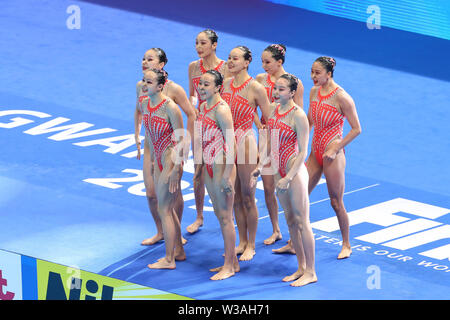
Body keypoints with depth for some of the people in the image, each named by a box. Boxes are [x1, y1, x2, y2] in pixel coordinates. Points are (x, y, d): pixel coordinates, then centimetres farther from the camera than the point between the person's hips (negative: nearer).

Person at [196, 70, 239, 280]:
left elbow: (230, 144, -20)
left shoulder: (221, 110, -18)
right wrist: (200, 166, 20)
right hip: (209, 167, 9)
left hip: (222, 166, -9)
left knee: (225, 217, -2)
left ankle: (229, 266, 4)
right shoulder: (203, 107, 9)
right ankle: (232, 261, 24)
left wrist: (227, 176, -22)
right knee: (219, 214, 15)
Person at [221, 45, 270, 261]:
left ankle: (250, 246, 13)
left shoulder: (255, 88, -13)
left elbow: (267, 121, -8)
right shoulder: (226, 83, 5)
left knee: (247, 198, 2)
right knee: (235, 198, 13)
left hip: (245, 142, -6)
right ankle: (242, 241, 24)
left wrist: (262, 149, -9)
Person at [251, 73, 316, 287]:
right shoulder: (273, 109, 6)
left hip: (295, 171, -8)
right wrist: (260, 166, 4)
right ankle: (301, 268, 21)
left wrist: (288, 178, -20)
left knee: (301, 221, -4)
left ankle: (310, 272, 2)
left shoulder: (298, 115, -16)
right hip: (279, 171, 8)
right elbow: (269, 140, 14)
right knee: (290, 220, 12)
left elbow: (303, 151, -16)